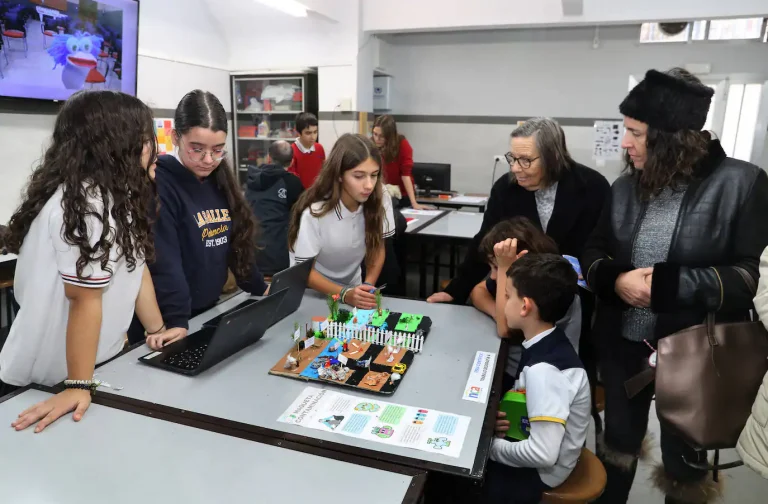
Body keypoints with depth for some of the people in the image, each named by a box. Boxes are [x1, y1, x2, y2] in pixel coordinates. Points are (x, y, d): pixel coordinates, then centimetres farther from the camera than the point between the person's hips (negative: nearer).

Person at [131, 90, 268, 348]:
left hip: (209, 310, 8)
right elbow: (164, 261, -26)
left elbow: (237, 242, 9)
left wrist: (260, 288, 10)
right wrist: (177, 321, -31)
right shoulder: (158, 184, -20)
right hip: (165, 320, -7)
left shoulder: (220, 181, 3)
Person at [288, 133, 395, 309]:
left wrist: (369, 286, -17)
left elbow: (377, 247, -3)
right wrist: (344, 294, -27)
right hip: (314, 292, -2)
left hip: (353, 288, 2)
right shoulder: (315, 212, -25)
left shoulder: (380, 199, -18)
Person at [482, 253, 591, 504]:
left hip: (540, 472, -7)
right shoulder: (549, 344, -7)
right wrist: (504, 417, -7)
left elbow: (543, 454, -32)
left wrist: (492, 446, -18)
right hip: (534, 447, 7)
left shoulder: (544, 370, -33)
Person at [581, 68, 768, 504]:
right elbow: (593, 252, 3)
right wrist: (615, 280, -18)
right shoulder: (626, 187, 0)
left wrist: (670, 284, -25)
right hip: (623, 342, 4)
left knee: (683, 457, 19)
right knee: (619, 441, 23)